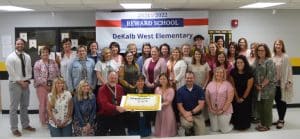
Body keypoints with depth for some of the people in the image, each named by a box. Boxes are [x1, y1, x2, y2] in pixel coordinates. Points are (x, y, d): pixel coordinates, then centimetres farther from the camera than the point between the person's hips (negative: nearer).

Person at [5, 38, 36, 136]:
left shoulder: (27, 57, 8)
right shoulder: (10, 57, -9)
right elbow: (12, 73, -13)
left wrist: (27, 81, -4)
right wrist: (20, 82, -14)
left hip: (25, 83, 6)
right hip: (15, 84, -5)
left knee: (25, 106, 15)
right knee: (14, 107, 0)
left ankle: (25, 125, 26)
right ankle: (14, 128, 9)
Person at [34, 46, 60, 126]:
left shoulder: (53, 62, 8)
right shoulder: (38, 63, -1)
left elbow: (58, 74, 6)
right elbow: (37, 77, -7)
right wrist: (45, 86, -11)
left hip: (53, 86, 2)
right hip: (42, 86, -2)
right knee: (43, 104, 2)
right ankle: (43, 121, 16)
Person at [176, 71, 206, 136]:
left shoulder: (199, 89, -1)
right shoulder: (180, 91, -2)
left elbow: (201, 105, -7)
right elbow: (179, 106, -6)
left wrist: (191, 112, -18)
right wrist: (186, 115, -21)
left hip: (198, 115, 1)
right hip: (185, 114, -1)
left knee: (201, 135, -12)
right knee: (186, 124, -34)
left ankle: (193, 130, 24)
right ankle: (188, 131, 4)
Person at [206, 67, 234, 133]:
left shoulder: (227, 84, -8)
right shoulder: (210, 84, 3)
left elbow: (229, 99, -11)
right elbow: (207, 97, 4)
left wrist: (223, 110, -14)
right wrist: (211, 108, -4)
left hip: (225, 111, -3)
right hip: (212, 111, 3)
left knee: (225, 130, 2)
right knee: (214, 129, 9)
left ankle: (230, 125, 32)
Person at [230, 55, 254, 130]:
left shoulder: (249, 73, -18)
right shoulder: (233, 72, -10)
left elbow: (249, 87, -12)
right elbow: (233, 86, -4)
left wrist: (243, 98, -7)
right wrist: (237, 98, -5)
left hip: (246, 97, -2)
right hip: (236, 97, 2)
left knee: (245, 111, 1)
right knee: (236, 111, 4)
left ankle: (244, 125, 20)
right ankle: (236, 125, 23)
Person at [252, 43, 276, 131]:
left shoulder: (269, 61, -8)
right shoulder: (256, 61, 12)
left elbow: (269, 75, -15)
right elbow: (253, 74, 12)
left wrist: (262, 85, -13)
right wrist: (256, 85, 0)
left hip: (268, 88, -6)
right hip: (258, 89, 6)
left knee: (267, 107, 1)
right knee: (260, 107, 11)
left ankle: (267, 125, 12)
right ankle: (262, 123, 24)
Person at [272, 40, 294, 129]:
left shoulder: (285, 57, -10)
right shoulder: (272, 57, 3)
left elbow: (288, 70, -11)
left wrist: (289, 82, -14)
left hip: (283, 83, -5)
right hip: (274, 83, 5)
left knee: (282, 101, 5)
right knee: (277, 101, 12)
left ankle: (282, 120, 16)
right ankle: (280, 119, 26)